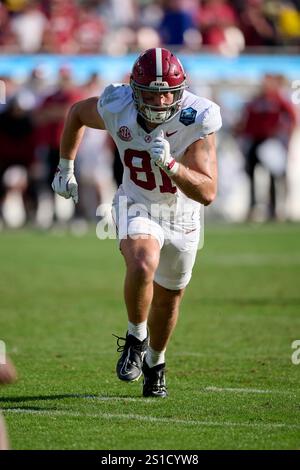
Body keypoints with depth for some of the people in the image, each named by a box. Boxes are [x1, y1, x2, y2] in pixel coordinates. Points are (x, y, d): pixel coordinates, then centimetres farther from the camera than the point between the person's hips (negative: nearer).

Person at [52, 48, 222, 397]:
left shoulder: (196, 121, -29)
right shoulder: (117, 108, -24)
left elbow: (207, 193, -32)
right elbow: (77, 113, 1)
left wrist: (169, 164, -46)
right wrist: (65, 168, 10)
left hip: (181, 215, 1)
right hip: (137, 207, -1)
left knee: (168, 297, 19)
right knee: (143, 265, -32)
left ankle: (154, 361, 47)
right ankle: (135, 338, -6)